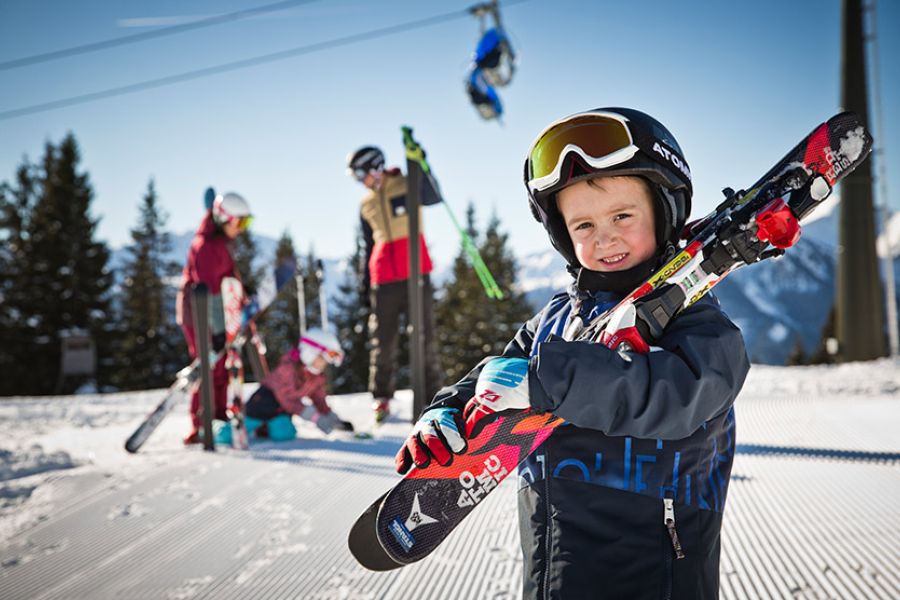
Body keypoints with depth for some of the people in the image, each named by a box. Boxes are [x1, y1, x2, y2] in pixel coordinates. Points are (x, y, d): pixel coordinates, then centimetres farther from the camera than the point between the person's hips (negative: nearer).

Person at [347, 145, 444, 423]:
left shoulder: (407, 186, 3)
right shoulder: (366, 205, 16)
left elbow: (432, 197, -18)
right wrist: (366, 283, 19)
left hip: (415, 273, -4)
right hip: (384, 280, 4)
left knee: (424, 335, -3)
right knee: (383, 340, 4)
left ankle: (431, 395, 5)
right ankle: (381, 397, 15)